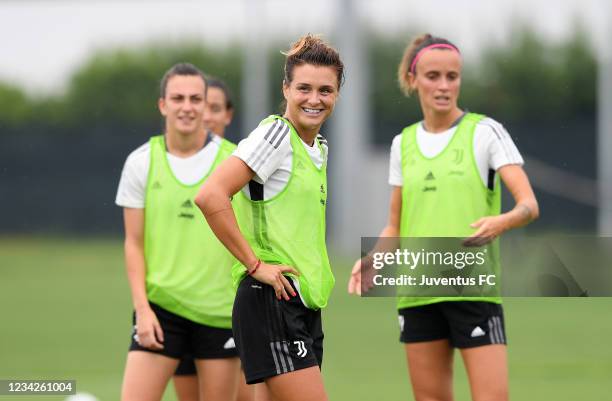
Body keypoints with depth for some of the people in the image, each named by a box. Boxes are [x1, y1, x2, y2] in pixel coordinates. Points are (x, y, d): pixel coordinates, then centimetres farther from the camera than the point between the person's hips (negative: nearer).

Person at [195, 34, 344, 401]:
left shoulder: (319, 148, 17)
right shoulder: (276, 134, -10)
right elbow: (210, 196, -20)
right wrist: (255, 263, -17)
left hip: (304, 306, 9)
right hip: (272, 302, -9)